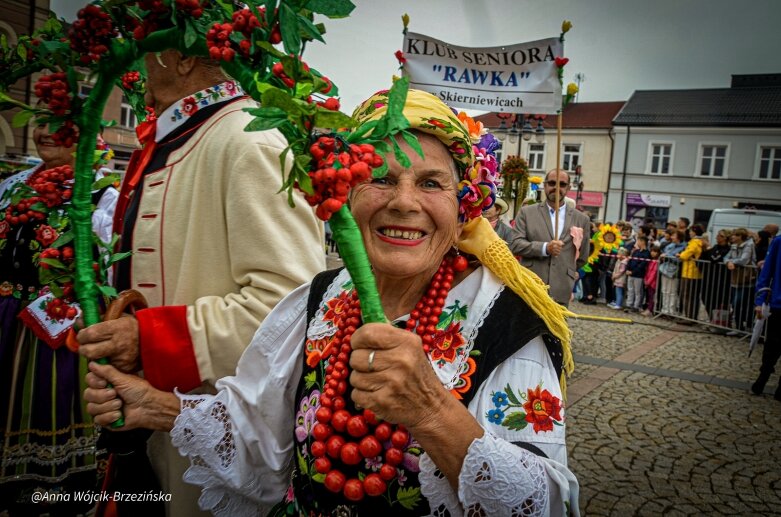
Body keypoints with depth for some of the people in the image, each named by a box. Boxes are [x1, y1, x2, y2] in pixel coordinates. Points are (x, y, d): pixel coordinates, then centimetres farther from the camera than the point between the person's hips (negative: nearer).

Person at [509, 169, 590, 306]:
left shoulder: (581, 219, 9)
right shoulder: (526, 212, 5)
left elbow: (582, 258, 18)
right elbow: (515, 244, -5)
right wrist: (544, 248, -17)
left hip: (560, 291, 1)